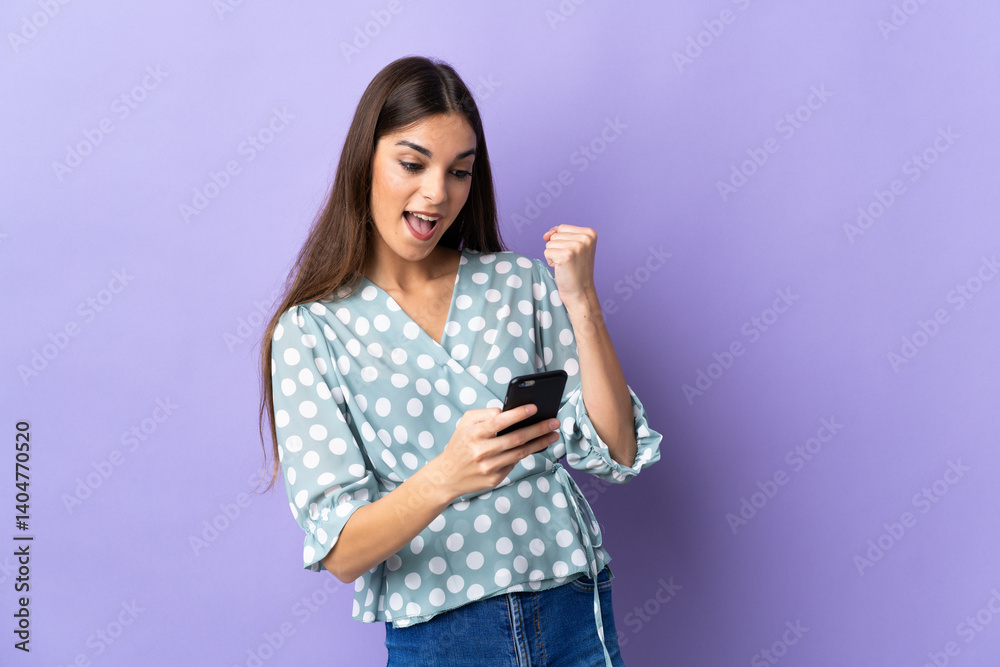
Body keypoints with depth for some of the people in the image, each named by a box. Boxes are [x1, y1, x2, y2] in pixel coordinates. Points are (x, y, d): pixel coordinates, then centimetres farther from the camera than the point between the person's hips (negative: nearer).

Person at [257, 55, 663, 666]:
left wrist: (582, 301, -13)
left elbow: (616, 455, -4)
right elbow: (340, 552, -13)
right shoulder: (310, 330, -7)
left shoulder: (521, 282, 0)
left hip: (575, 616, 2)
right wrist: (445, 477, -30)